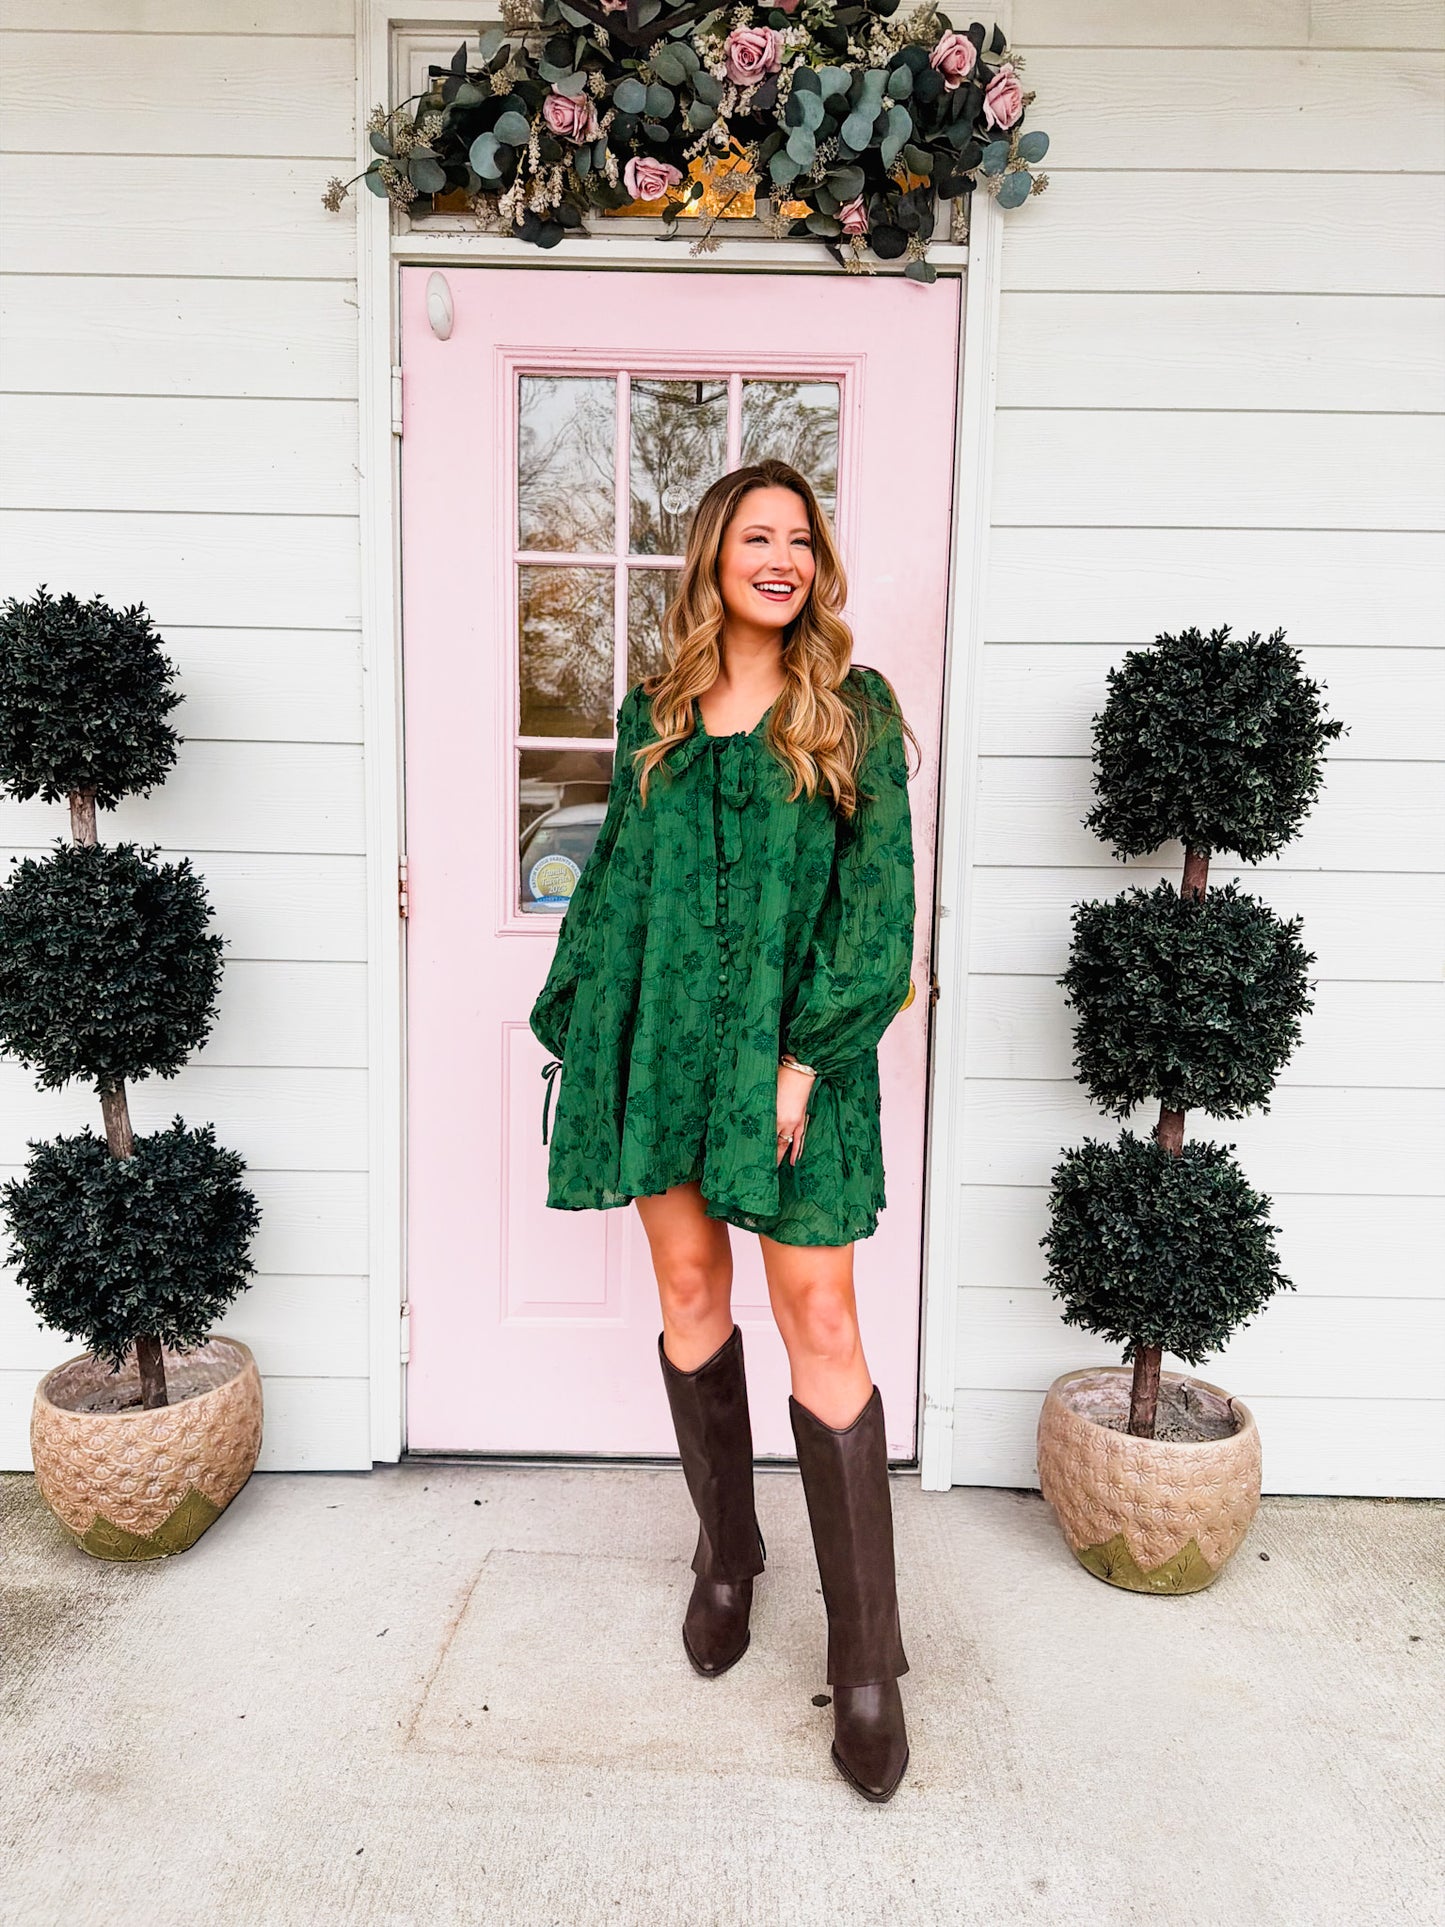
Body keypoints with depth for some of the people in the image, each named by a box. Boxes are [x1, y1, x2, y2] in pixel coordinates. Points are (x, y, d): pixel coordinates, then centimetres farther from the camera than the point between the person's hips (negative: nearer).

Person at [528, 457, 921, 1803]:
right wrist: (578, 1027, 9)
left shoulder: (854, 709, 1)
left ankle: (866, 1658, 8)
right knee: (689, 1293, 11)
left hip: (790, 1040, -3)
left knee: (819, 1324, -3)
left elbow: (877, 895, -5)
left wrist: (808, 1054, -12)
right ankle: (726, 1554, 34)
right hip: (661, 1035, 4)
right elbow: (615, 881, 14)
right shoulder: (655, 713, 11)